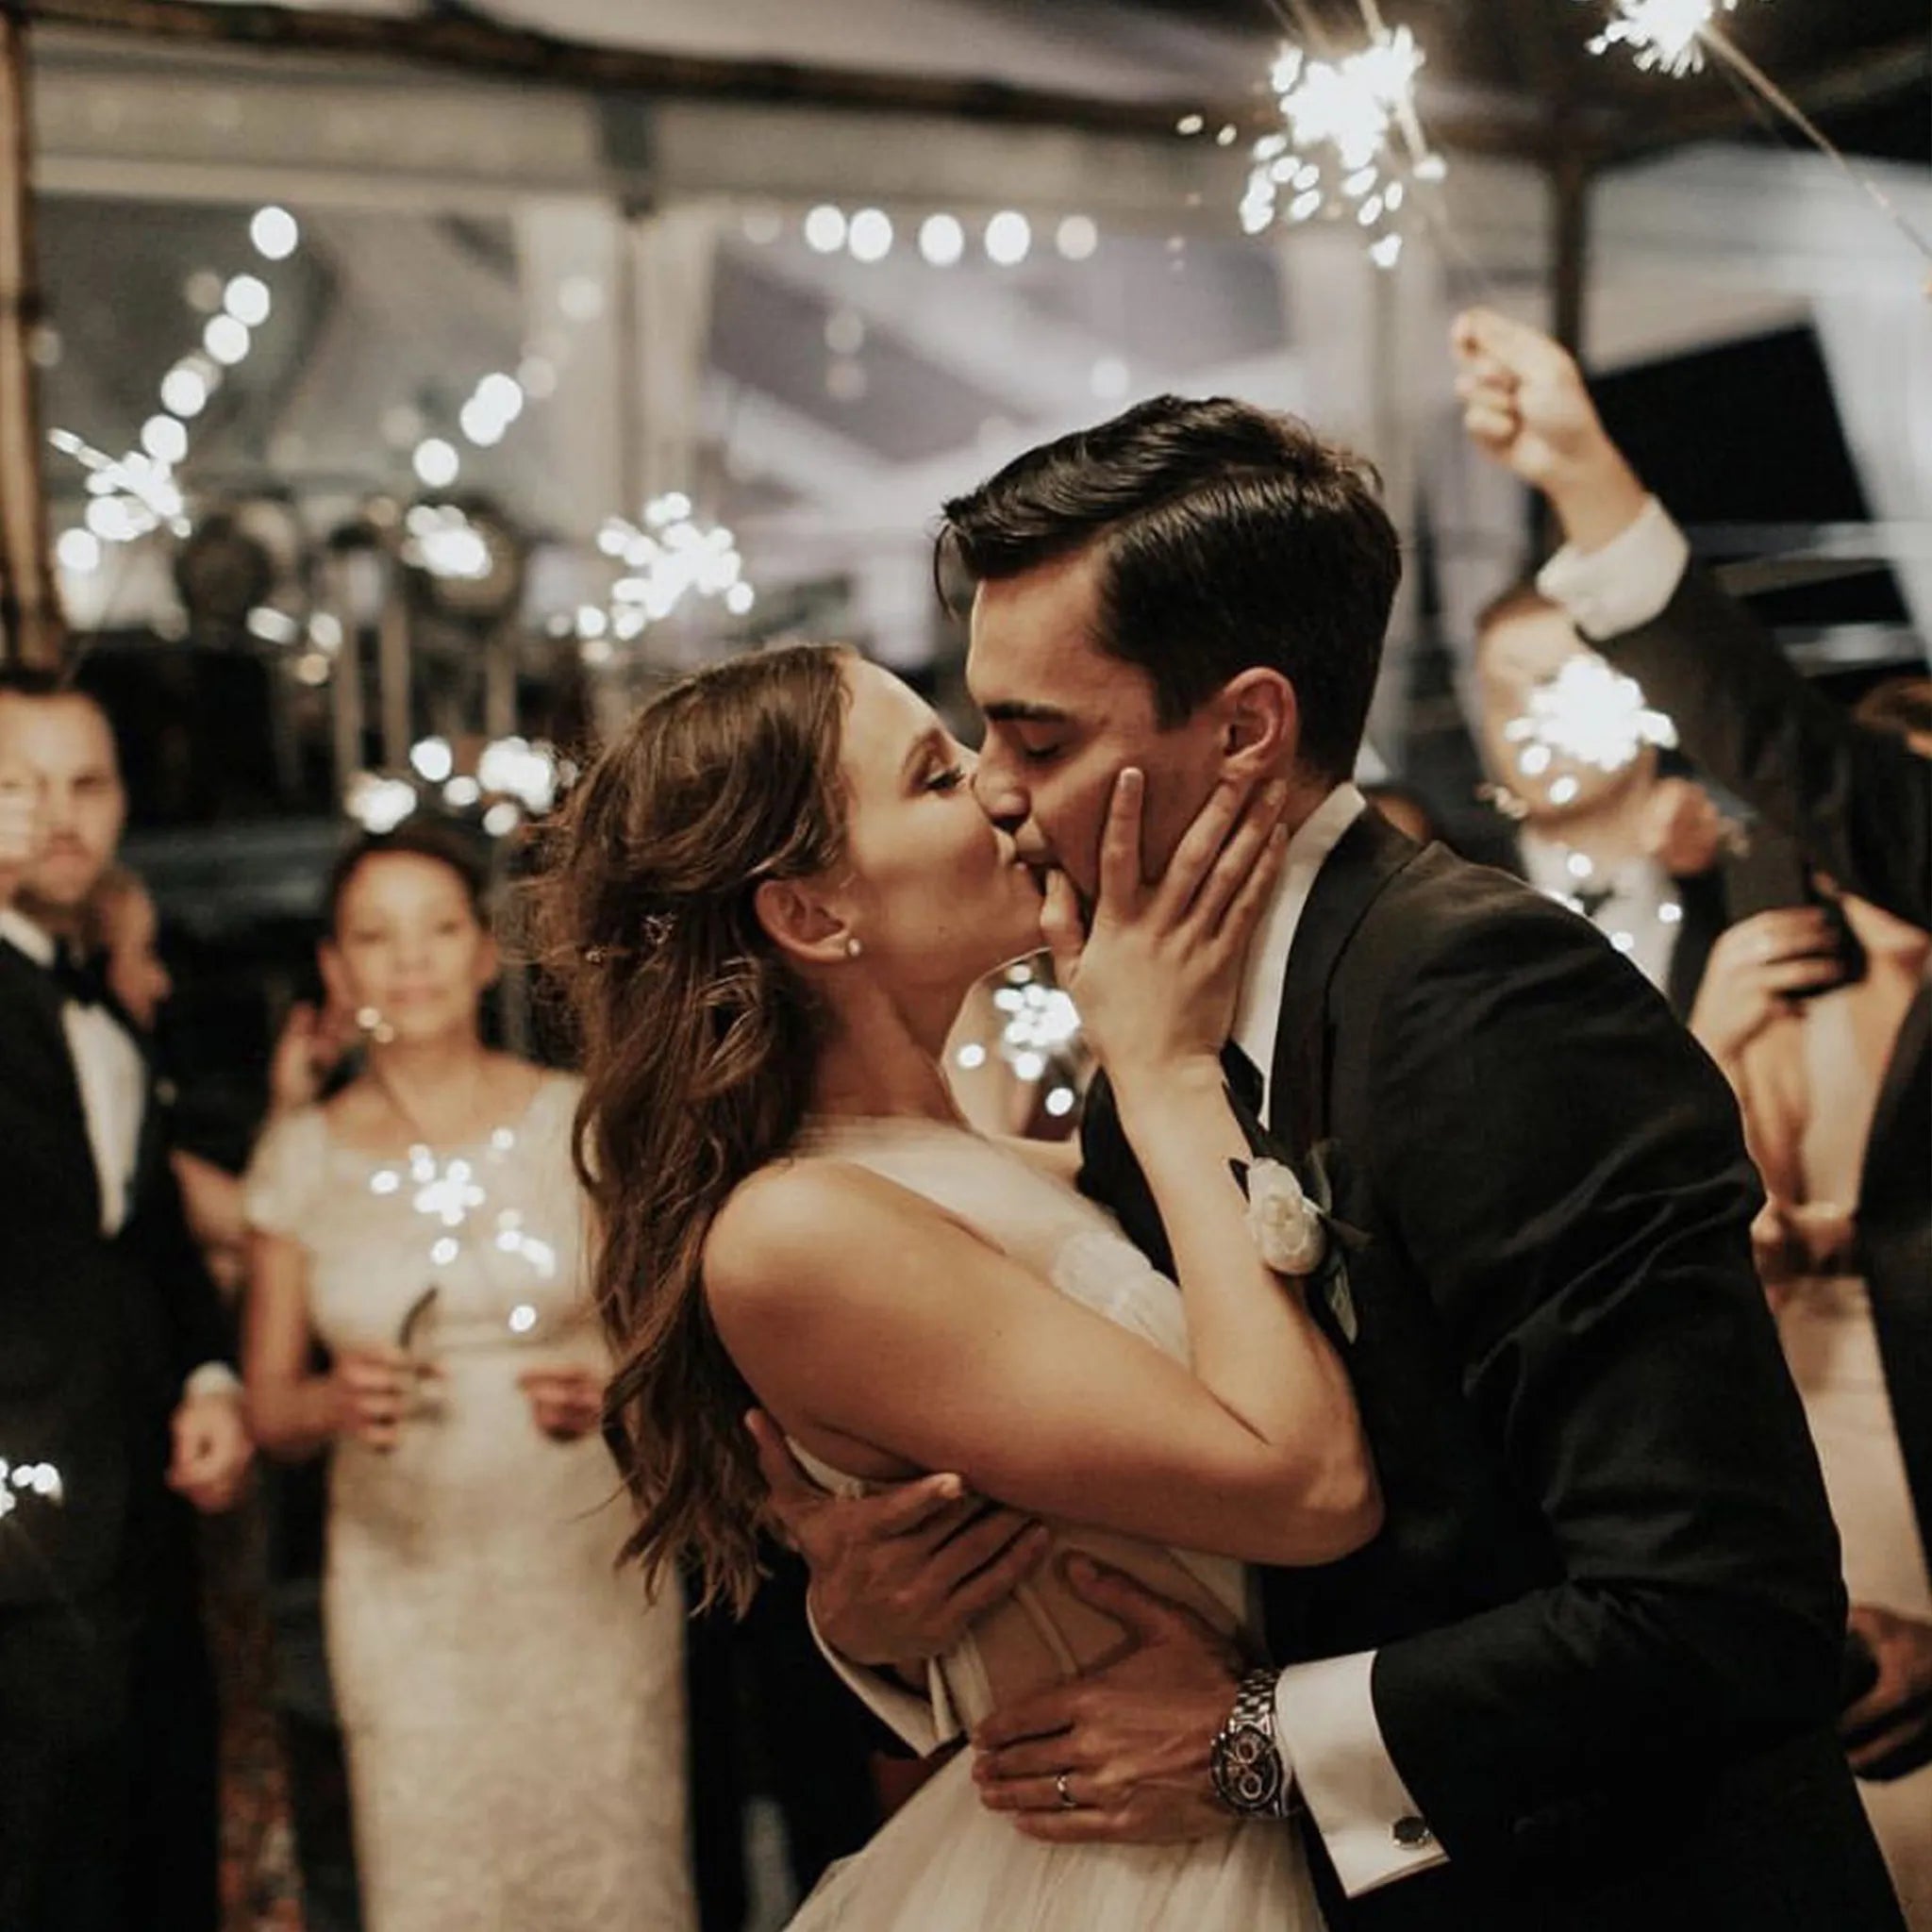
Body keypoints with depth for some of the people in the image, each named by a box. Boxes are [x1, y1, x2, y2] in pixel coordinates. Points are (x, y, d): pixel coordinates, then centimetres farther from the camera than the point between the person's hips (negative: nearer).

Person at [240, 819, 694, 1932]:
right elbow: (269, 1403, 8)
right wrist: (339, 1402, -13)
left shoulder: (585, 1122, 0)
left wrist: (609, 1390, -17)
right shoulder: (302, 1156, 4)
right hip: (408, 1586, 1)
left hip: (591, 1571, -1)